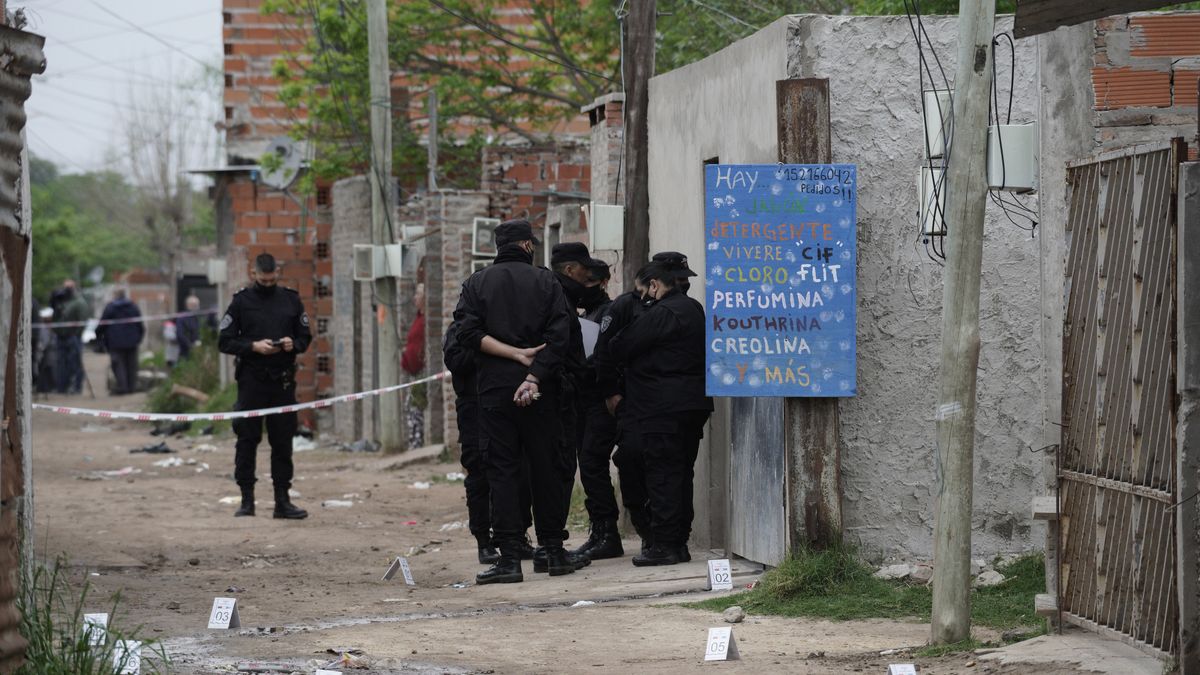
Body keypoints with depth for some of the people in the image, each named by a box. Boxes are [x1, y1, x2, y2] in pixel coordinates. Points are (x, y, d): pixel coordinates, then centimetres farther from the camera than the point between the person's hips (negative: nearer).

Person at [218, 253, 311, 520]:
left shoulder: (291, 300, 9)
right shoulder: (241, 302, 1)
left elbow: (306, 337, 14)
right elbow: (225, 342, -1)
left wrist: (294, 344, -8)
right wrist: (254, 346, -15)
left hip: (283, 380, 2)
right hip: (251, 380, -2)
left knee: (283, 441, 4)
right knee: (247, 440, -1)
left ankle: (282, 500, 9)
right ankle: (247, 500, 4)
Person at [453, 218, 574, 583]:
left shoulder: (477, 283, 5)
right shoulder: (546, 282, 3)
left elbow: (470, 334, -8)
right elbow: (558, 337, -8)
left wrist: (515, 354, -7)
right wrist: (534, 376, -13)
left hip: (494, 389, 0)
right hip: (540, 390, 0)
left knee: (502, 471, -1)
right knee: (546, 468, 10)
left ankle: (509, 557, -7)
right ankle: (553, 550, 14)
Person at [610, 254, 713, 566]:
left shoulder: (661, 313, -14)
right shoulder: (694, 309, 15)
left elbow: (622, 347, -11)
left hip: (663, 408, -9)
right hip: (694, 404, 9)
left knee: (662, 475, -7)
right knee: (681, 474, 12)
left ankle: (665, 544, -8)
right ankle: (679, 542, 16)